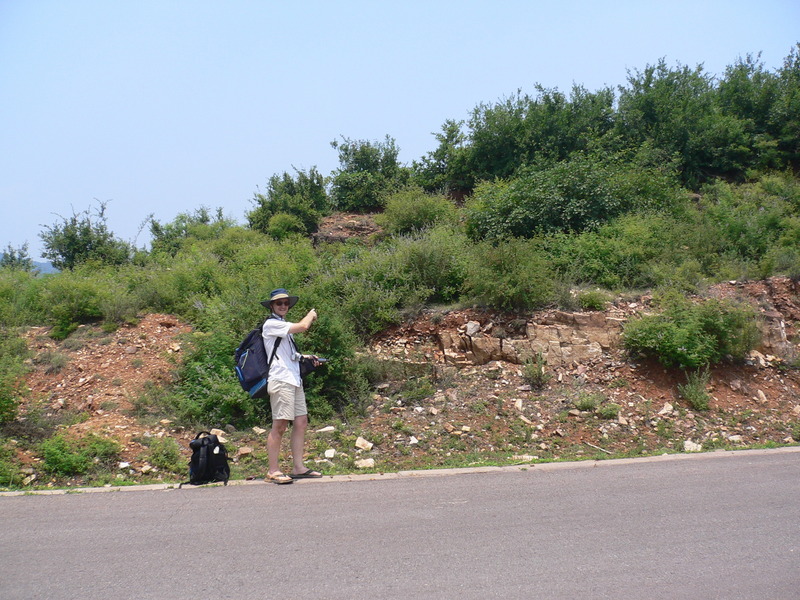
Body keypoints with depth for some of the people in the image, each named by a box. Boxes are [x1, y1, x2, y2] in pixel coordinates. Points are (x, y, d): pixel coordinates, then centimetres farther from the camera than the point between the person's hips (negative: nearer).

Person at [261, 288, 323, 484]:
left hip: (294, 380, 10)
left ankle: (298, 467, 11)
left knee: (301, 422, 7)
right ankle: (273, 471, -4)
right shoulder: (271, 324, -7)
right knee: (280, 425, -9)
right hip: (281, 380, -10)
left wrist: (306, 358, 16)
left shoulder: (284, 326, 23)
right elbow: (303, 326, -15)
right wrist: (311, 314, 5)